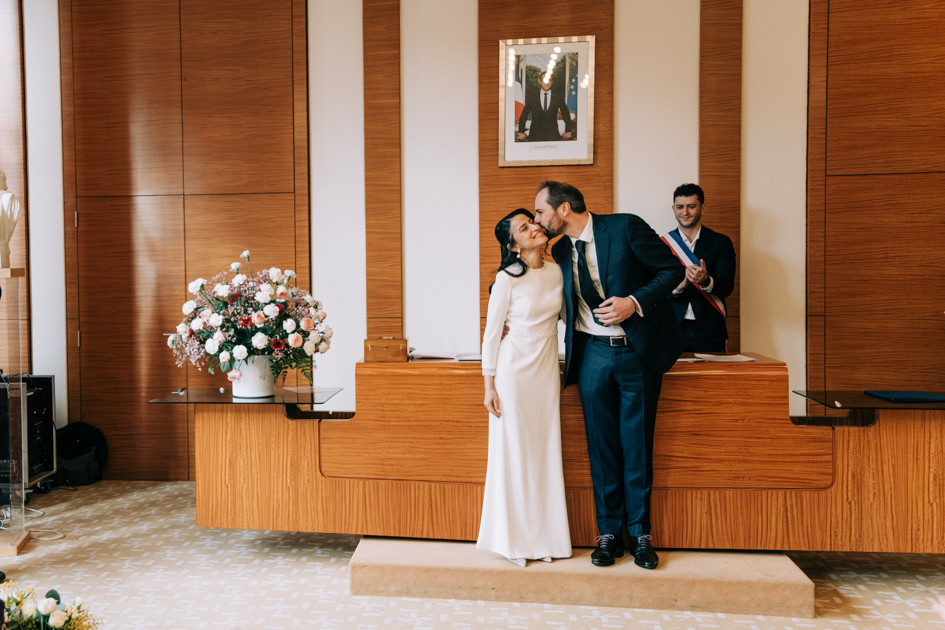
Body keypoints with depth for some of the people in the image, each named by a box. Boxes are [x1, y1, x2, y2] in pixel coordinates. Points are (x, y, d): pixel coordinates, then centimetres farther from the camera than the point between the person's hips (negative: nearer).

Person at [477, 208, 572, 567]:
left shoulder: (556, 272, 4)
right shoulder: (507, 278, -12)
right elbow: (491, 332, -8)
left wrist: (562, 368, 14)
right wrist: (489, 385, -9)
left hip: (547, 369, 5)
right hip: (513, 368, -5)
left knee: (545, 452, 10)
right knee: (513, 453, 3)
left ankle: (544, 537, 23)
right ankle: (512, 539, 17)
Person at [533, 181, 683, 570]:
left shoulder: (625, 227, -9)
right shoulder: (561, 251, 8)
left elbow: (672, 269, -7)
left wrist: (635, 302, -20)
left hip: (638, 351, -4)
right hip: (593, 354, 4)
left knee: (637, 446, 5)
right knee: (602, 447, 7)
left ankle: (640, 534, 21)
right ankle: (609, 533, 21)